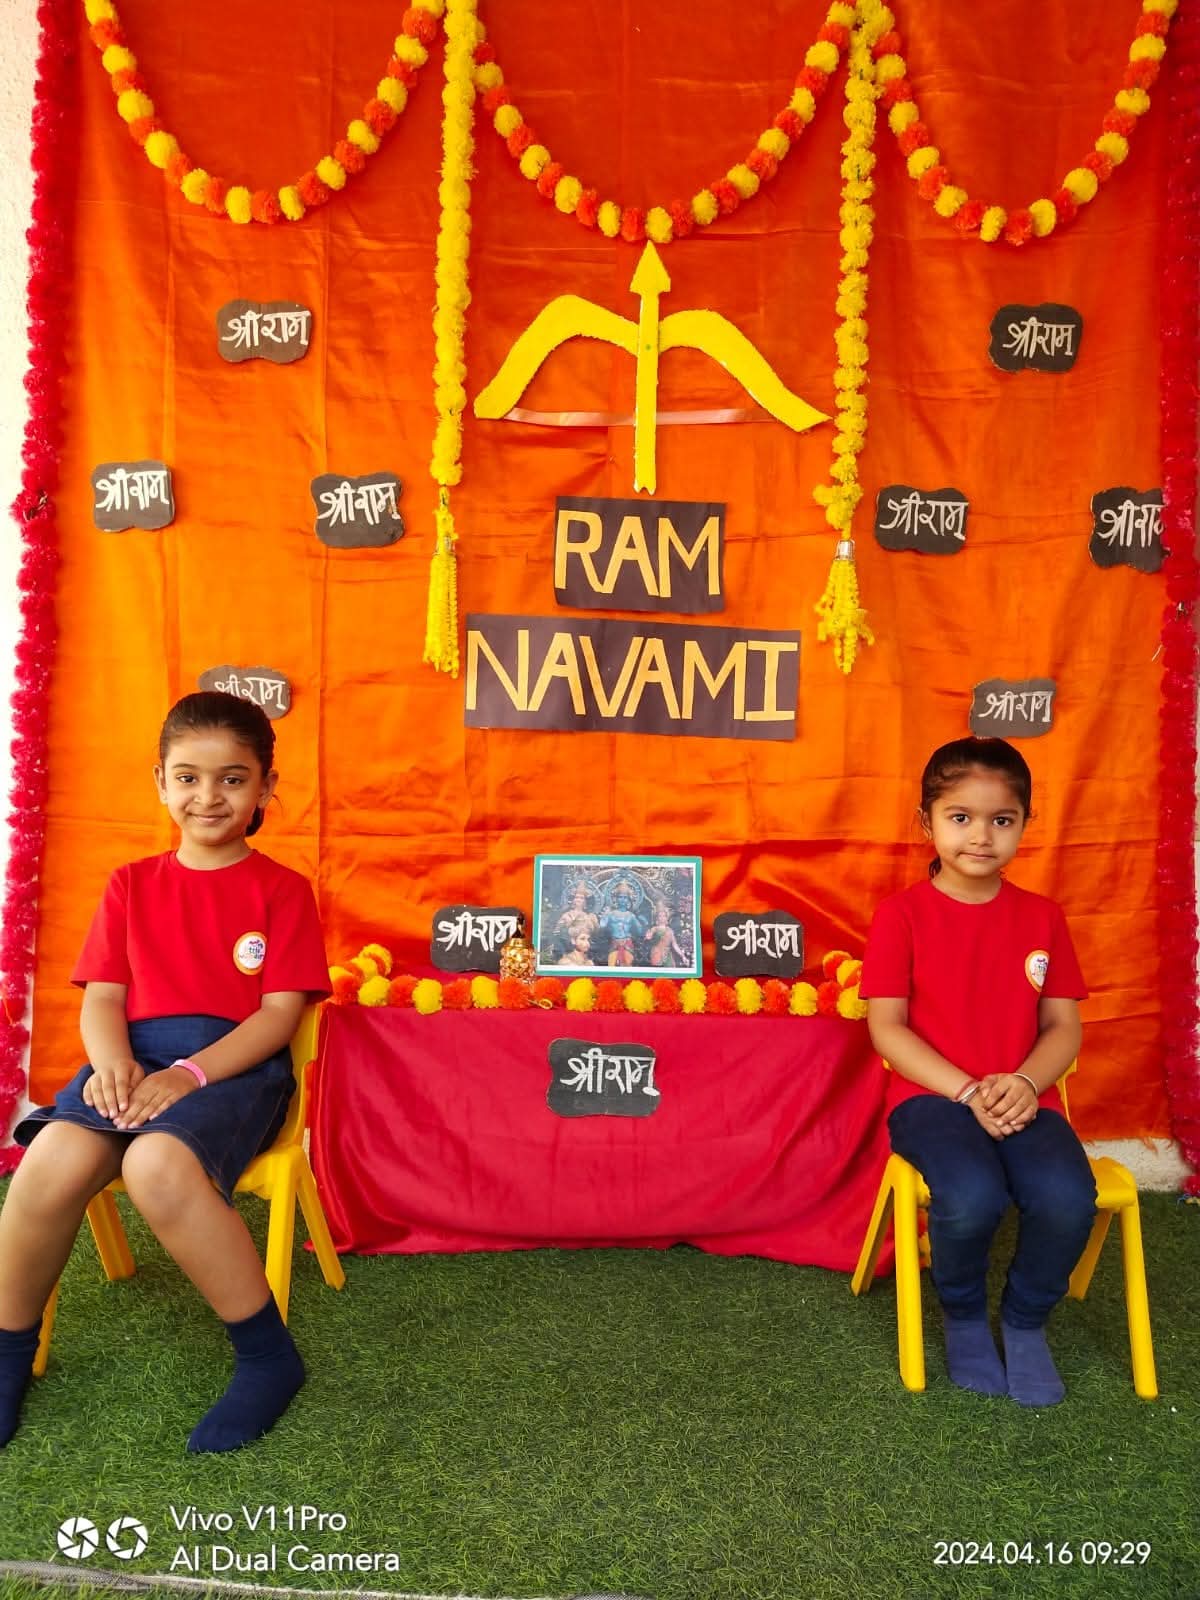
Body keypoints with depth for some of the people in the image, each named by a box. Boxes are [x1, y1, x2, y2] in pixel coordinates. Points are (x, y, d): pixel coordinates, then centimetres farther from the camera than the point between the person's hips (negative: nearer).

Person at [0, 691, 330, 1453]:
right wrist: (112, 1064, -14)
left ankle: (270, 1357, -15)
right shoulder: (132, 885, 15)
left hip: (235, 1064, -3)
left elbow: (280, 1012, -4)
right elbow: (101, 997, 9)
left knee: (157, 1166, -35)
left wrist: (190, 1073, -19)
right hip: (137, 1056, 4)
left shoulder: (282, 890, 3)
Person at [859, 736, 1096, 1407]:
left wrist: (1024, 1085, -13)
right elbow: (887, 1028, -6)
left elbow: (1064, 1026, 7)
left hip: (1024, 1098, 3)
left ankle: (1027, 1321, 7)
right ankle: (964, 1317, 5)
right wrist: (968, 1092, -16)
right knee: (973, 1197, -32)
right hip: (931, 1096, -3)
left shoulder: (1043, 917, 8)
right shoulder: (903, 914, -3)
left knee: (1068, 1199, -27)